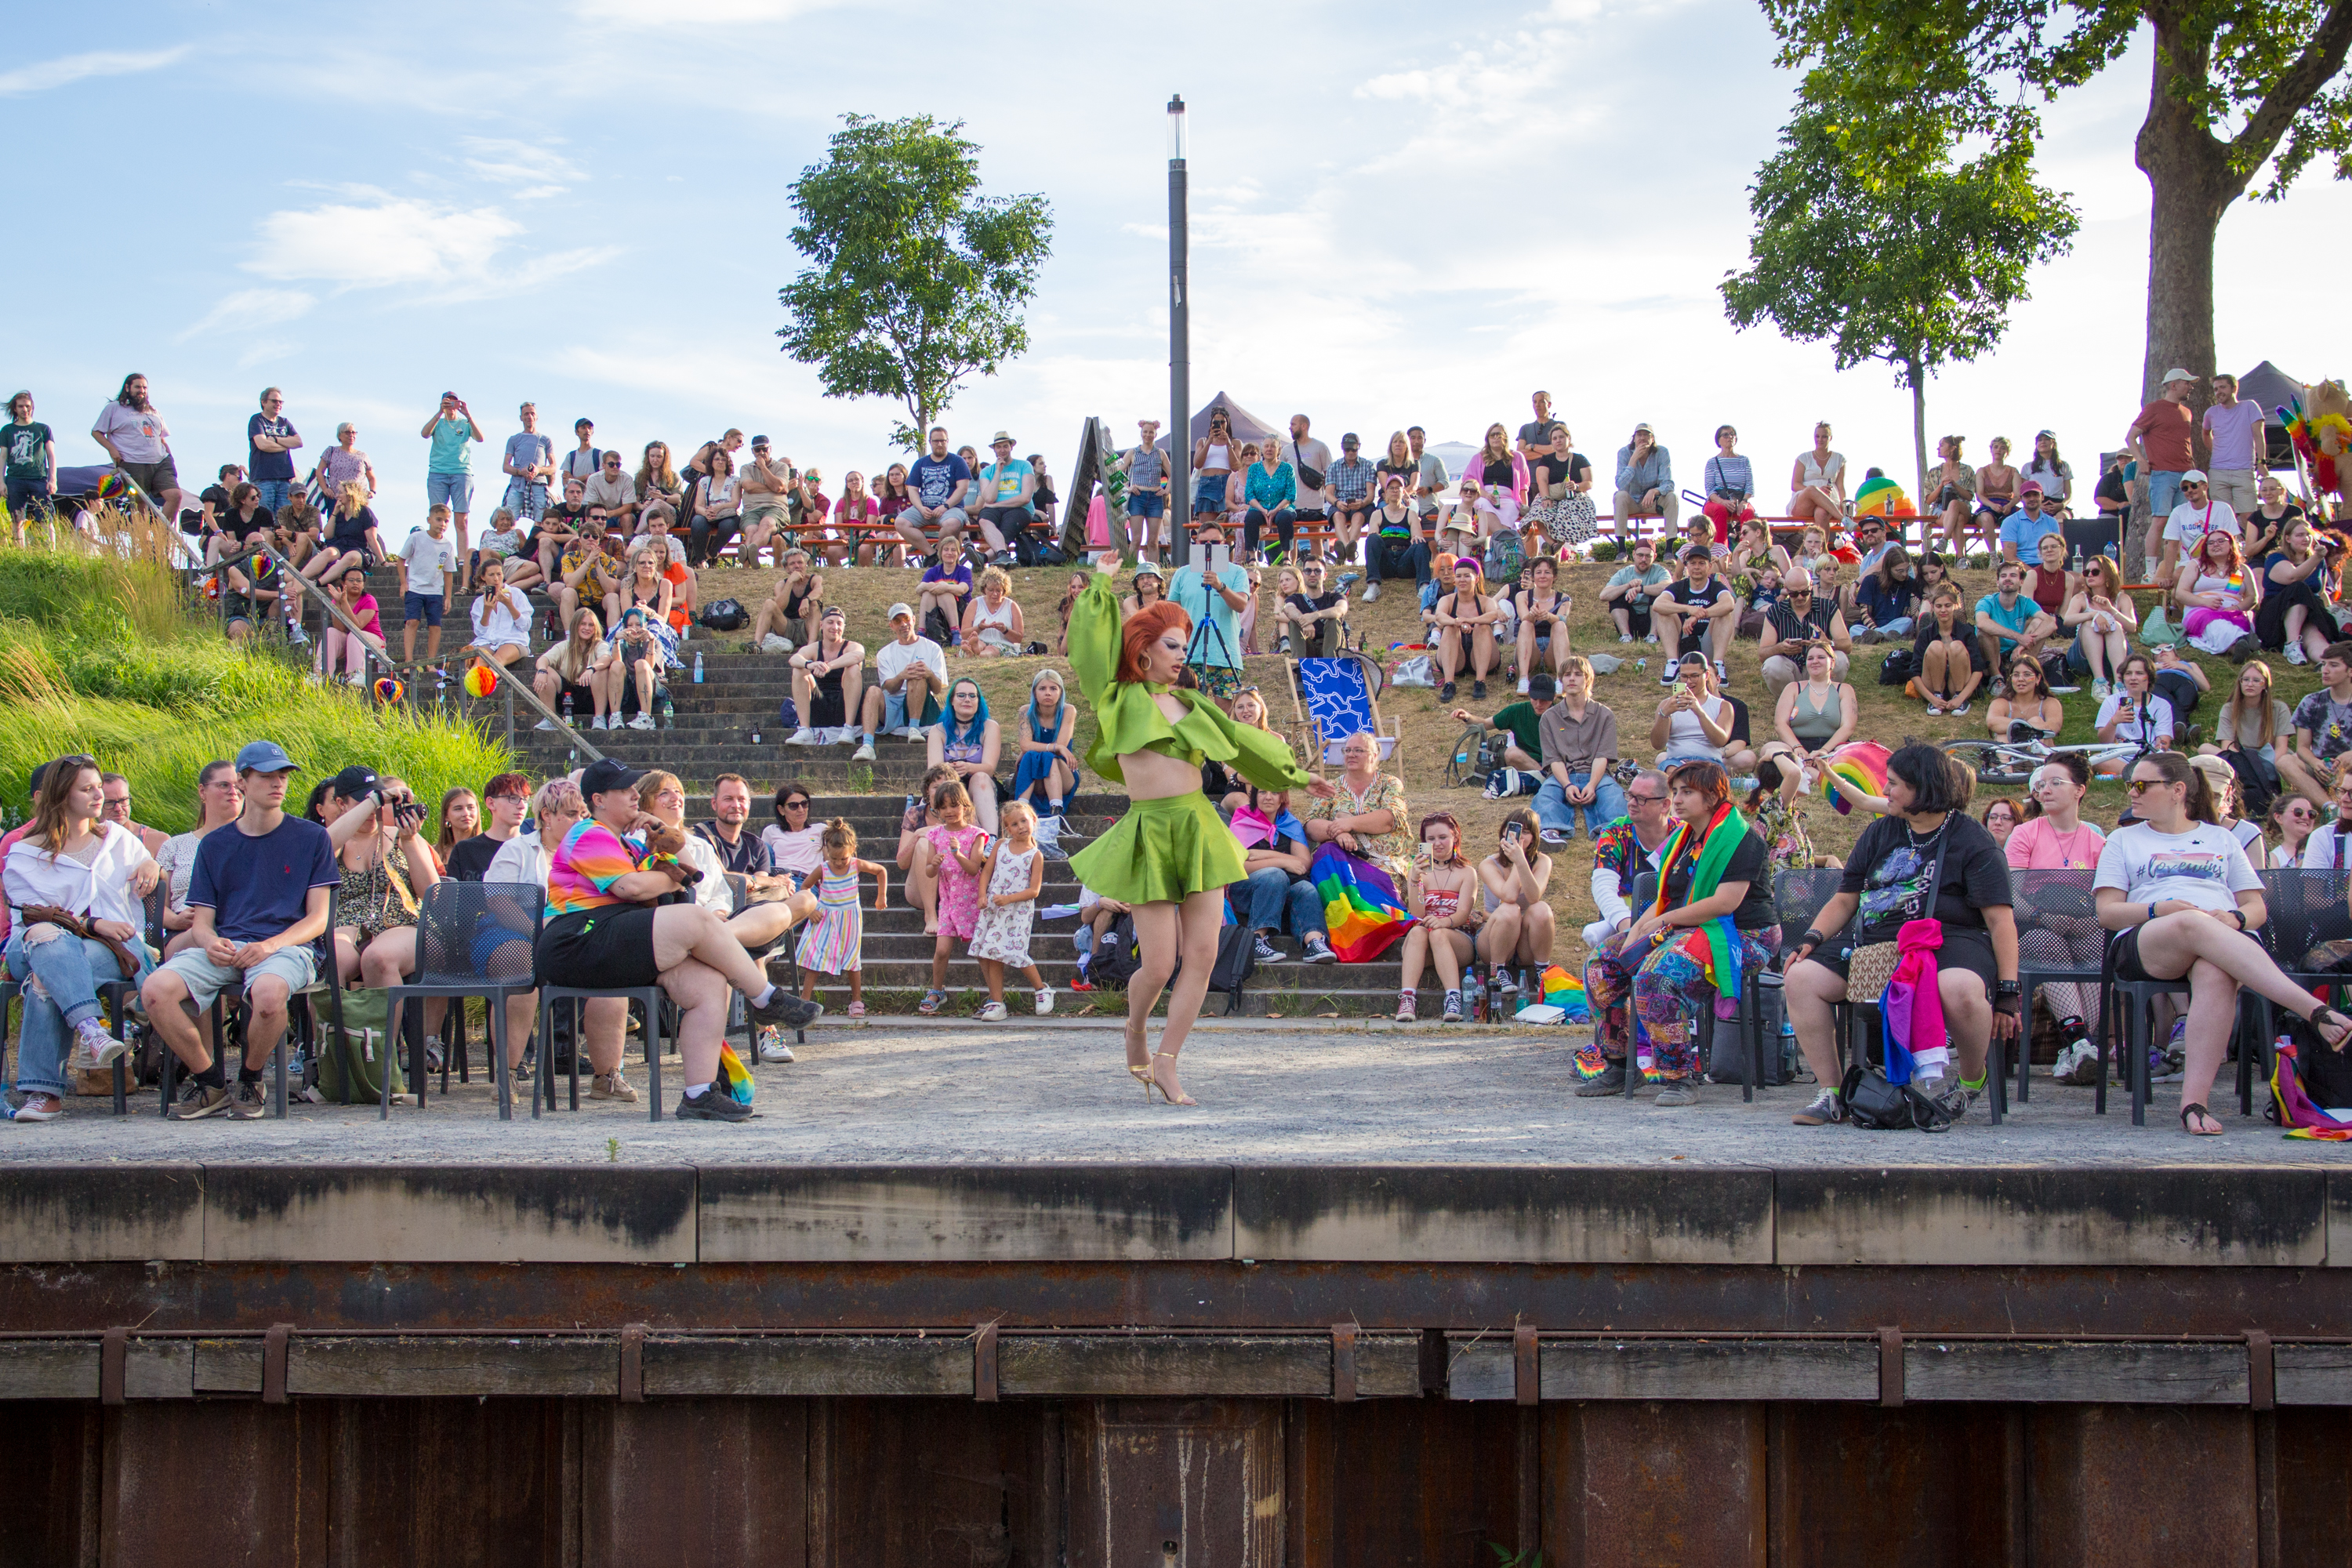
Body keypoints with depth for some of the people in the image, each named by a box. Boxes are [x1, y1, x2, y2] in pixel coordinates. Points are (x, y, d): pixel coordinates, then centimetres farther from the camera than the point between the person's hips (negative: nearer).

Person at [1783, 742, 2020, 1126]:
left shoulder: (1971, 840, 1)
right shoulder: (1879, 834, 18)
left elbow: (2000, 920, -4)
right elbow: (1844, 901, 20)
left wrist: (2008, 990, -12)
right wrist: (1811, 939, 1)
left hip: (1948, 937, -5)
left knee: (1960, 991, -40)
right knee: (1801, 977, -18)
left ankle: (1972, 1081, -7)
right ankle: (1833, 1093, -9)